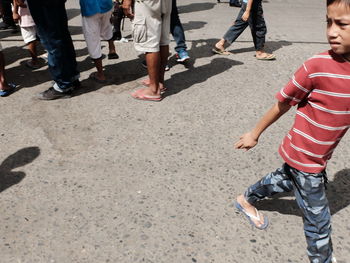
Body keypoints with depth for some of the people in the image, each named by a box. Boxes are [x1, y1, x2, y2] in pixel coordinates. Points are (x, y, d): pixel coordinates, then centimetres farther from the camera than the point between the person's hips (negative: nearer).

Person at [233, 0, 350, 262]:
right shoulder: (317, 66, -26)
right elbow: (283, 103, -14)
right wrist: (255, 134, -3)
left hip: (322, 156, 6)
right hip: (303, 157, -6)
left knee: (286, 180, 30)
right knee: (319, 219, 8)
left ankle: (247, 199, 56)